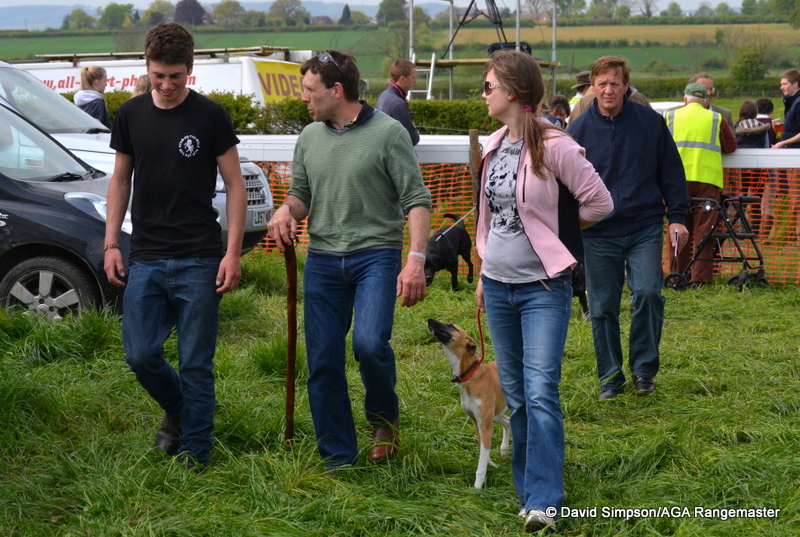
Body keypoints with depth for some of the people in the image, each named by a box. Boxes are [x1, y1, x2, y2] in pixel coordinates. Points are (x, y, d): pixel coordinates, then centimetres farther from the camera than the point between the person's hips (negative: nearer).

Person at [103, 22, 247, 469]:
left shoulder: (210, 117, -3)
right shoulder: (131, 115, 7)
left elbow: (235, 186, 0)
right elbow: (121, 180, 16)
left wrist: (233, 253, -7)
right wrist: (111, 243, 6)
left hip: (199, 260, -3)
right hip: (146, 258, 3)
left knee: (196, 364, 0)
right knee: (141, 354, -1)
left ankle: (194, 457, 11)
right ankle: (177, 412, 29)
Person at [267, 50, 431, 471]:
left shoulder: (388, 133, -5)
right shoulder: (310, 137, 11)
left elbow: (416, 199, -7)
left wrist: (416, 259, -17)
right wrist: (287, 210, -4)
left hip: (375, 255, -5)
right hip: (322, 259, 5)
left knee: (370, 344, -23)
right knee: (323, 362, 3)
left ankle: (384, 416, 8)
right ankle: (338, 459, 15)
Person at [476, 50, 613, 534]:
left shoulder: (553, 146, -15)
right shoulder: (495, 145, 8)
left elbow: (600, 203, -12)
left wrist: (551, 230, 0)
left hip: (543, 287, -7)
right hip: (498, 285, 7)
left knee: (540, 392, -13)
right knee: (515, 394, 11)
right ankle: (531, 486, 22)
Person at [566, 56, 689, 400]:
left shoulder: (651, 122, 2)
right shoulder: (579, 130, 1)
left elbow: (671, 172, 8)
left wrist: (677, 217, 3)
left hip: (645, 229, -1)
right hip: (598, 233, 1)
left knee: (648, 293, -14)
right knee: (602, 308, 4)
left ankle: (644, 369, 5)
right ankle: (610, 377, 19)